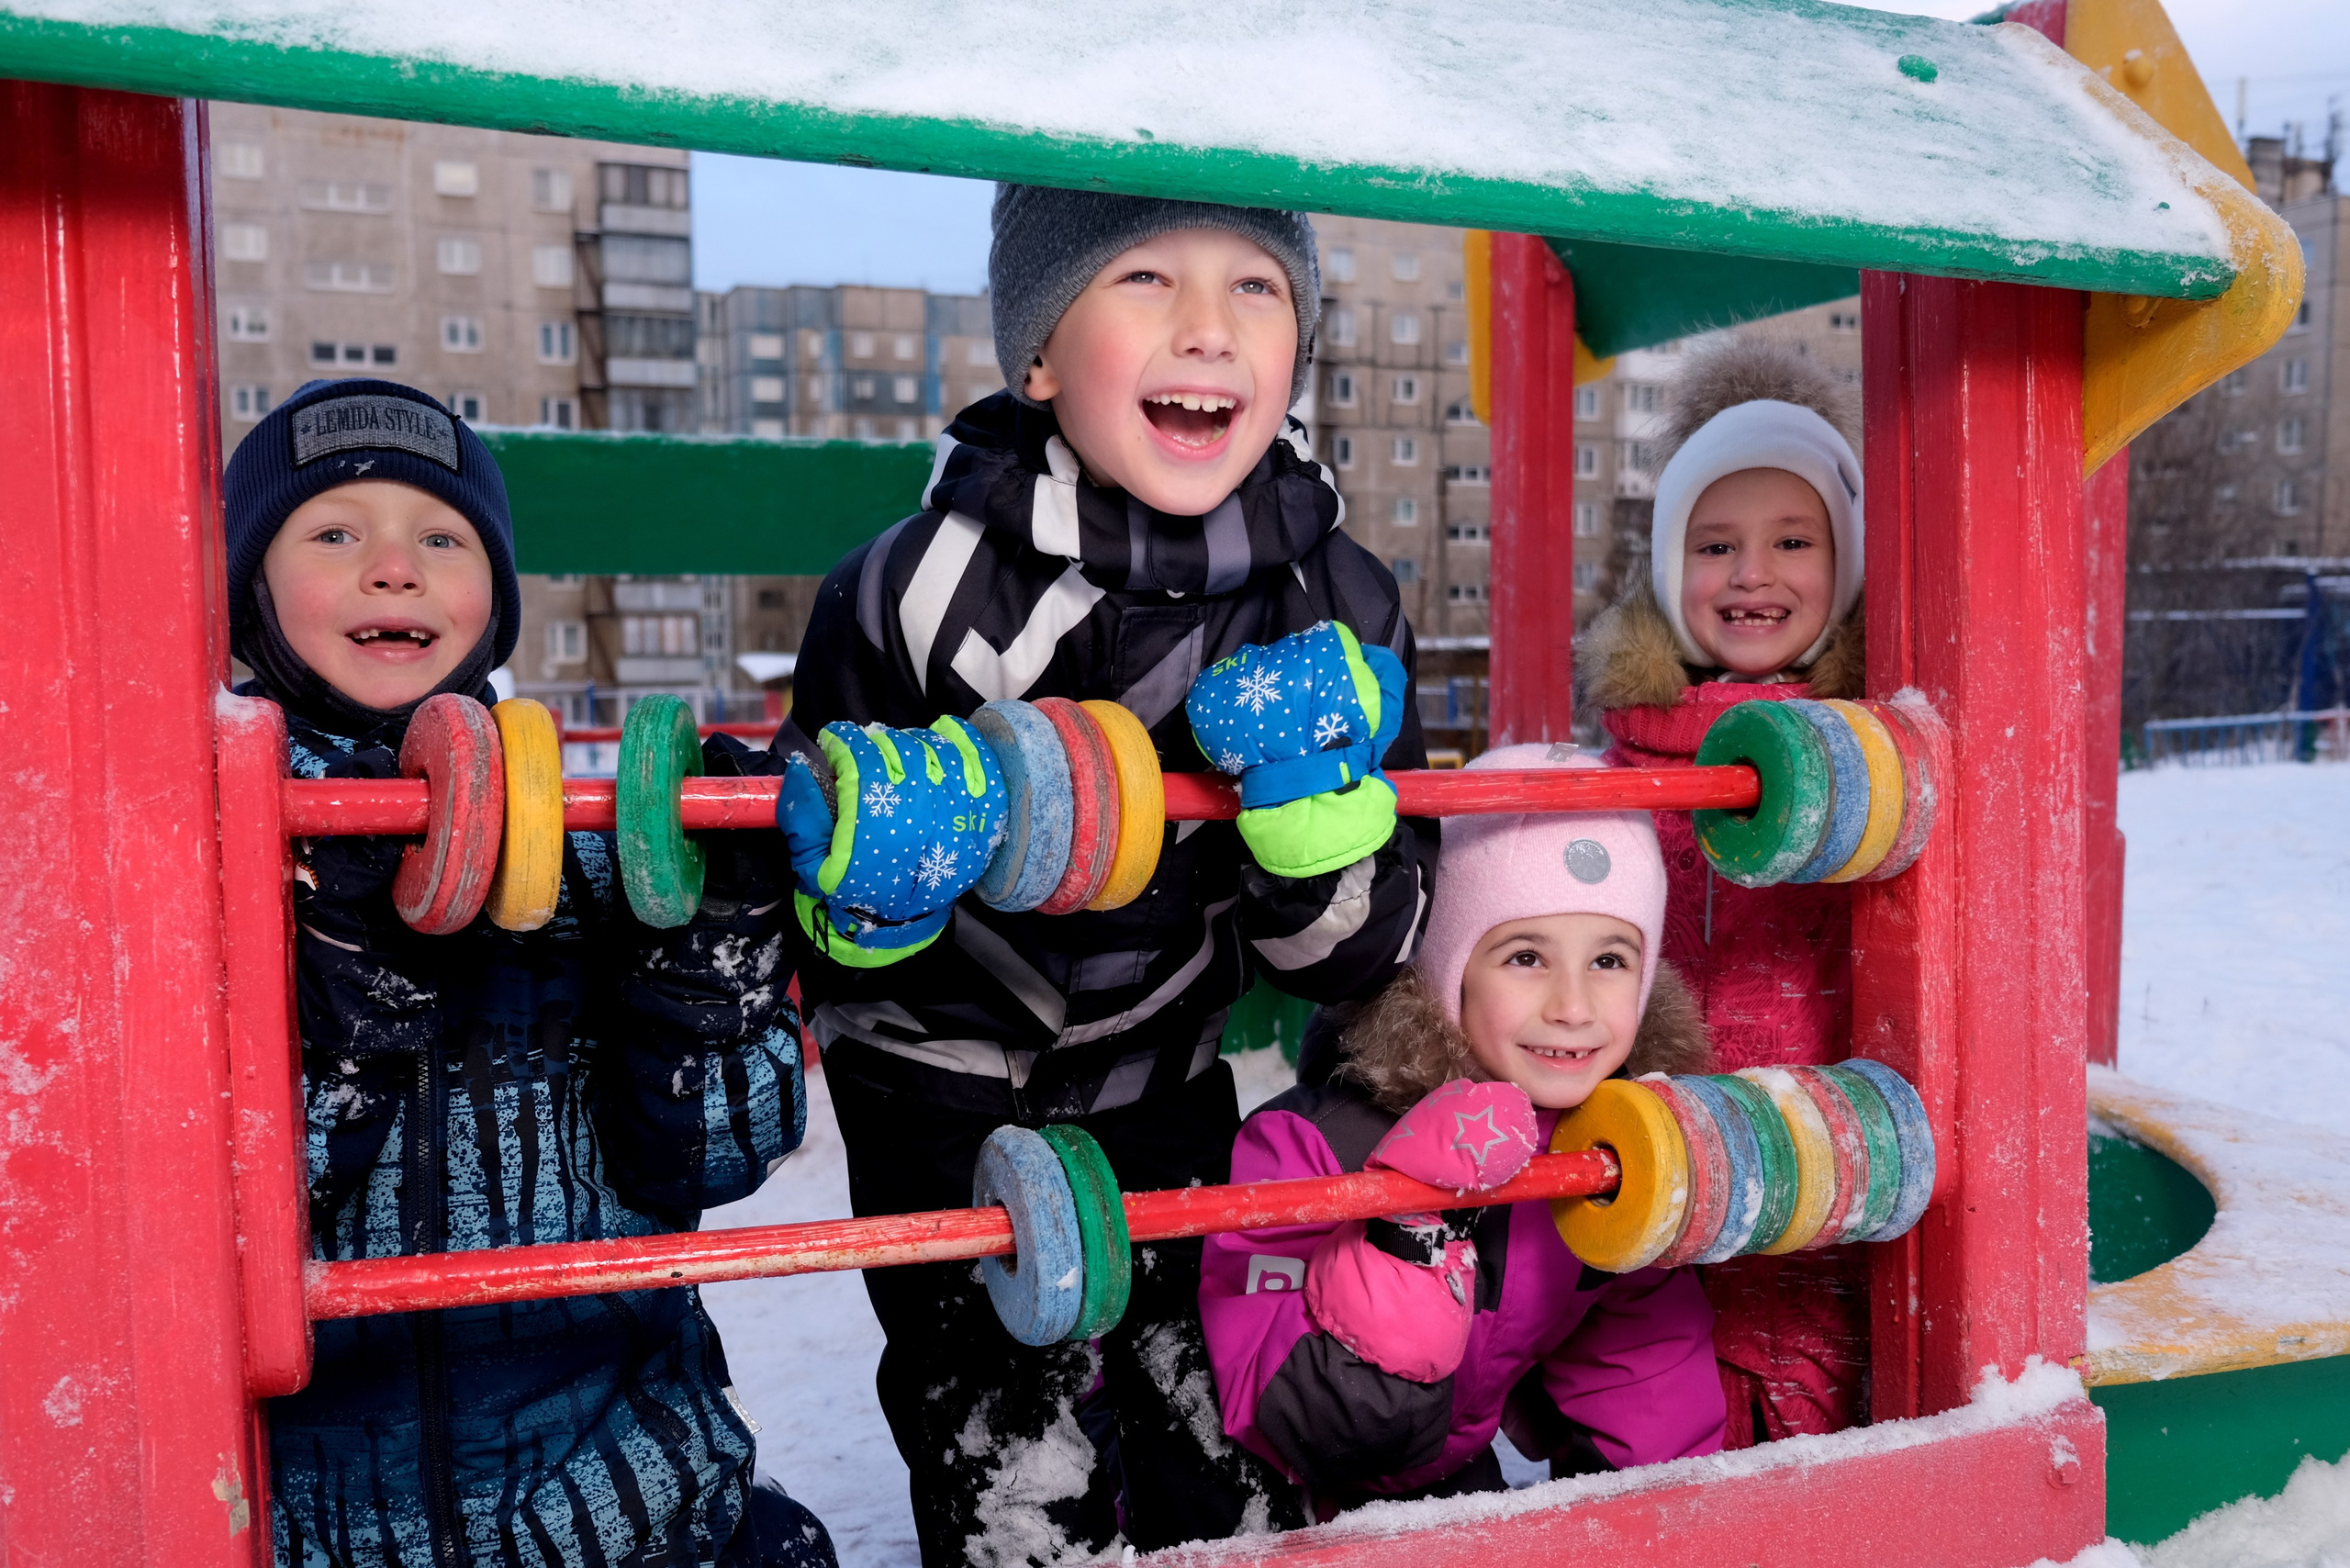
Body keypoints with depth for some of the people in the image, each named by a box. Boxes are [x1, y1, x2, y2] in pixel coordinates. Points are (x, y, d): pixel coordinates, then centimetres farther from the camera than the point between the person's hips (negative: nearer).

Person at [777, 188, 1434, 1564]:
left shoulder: (1341, 608, -15)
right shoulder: (909, 596, -23)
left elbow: (1352, 964, -10)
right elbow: (805, 942, -10)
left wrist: (1323, 812, -28)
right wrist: (866, 906, -33)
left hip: (1169, 1091, 3)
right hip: (944, 1096, -2)